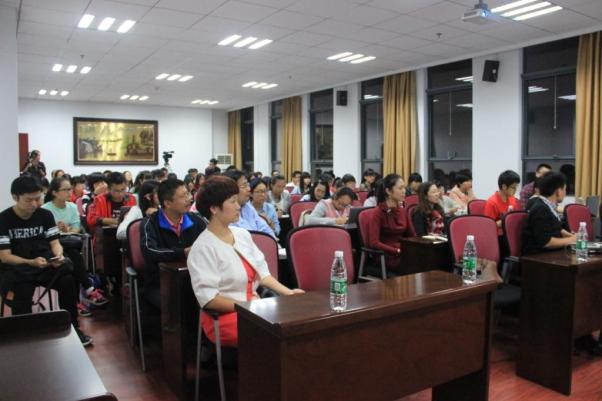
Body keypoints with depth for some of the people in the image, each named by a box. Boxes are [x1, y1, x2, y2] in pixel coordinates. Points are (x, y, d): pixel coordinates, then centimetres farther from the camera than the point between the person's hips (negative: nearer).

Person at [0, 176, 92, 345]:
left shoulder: (45, 215, 3)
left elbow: (55, 243, 3)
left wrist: (58, 255, -22)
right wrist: (31, 262, -29)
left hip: (45, 263, 2)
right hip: (16, 268, -2)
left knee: (67, 279, -25)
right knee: (21, 293, -32)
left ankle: (72, 328, -9)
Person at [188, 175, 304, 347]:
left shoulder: (242, 234, 9)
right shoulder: (203, 248, -14)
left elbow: (261, 271, 11)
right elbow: (208, 298, -18)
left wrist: (287, 292, -3)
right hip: (223, 316, -7)